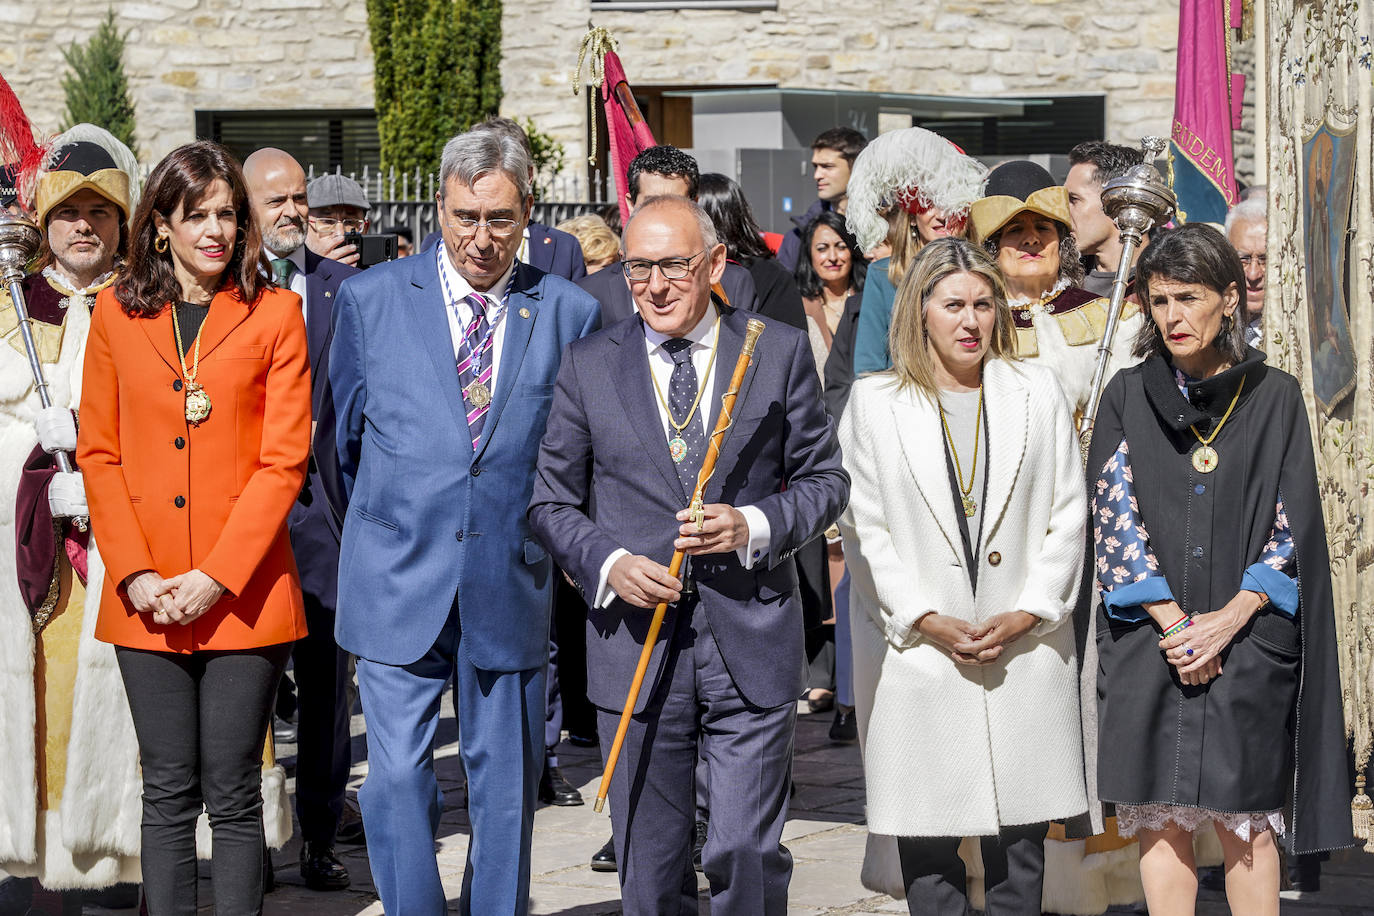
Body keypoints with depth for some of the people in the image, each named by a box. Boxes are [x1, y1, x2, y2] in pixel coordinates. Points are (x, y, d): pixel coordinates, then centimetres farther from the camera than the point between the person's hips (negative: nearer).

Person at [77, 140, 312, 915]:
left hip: (243, 595, -2)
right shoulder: (117, 313, 8)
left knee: (233, 795, 1)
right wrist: (134, 573, -5)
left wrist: (217, 576, -11)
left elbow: (284, 460, -3)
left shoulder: (275, 314, 1)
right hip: (148, 601, 2)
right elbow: (99, 454, 7)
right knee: (168, 794, 6)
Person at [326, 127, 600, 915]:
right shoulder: (370, 300, 2)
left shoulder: (570, 313, 2)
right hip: (399, 585, -1)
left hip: (511, 585, 1)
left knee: (506, 787, 8)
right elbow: (347, 436, 13)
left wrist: (553, 542, 12)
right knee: (398, 779, -7)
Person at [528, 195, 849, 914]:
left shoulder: (780, 352, 3)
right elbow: (552, 500, 8)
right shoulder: (588, 366, 5)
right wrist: (608, 563, -11)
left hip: (752, 645, -1)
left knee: (748, 855, -4)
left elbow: (824, 480, 8)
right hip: (637, 644, 1)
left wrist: (753, 526, -12)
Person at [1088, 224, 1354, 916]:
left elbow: (1293, 523, 1)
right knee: (1160, 821, 2)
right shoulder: (1128, 396, 6)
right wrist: (1173, 622, -11)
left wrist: (1229, 618, -12)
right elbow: (1114, 512, 0)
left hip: (1247, 646, -1)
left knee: (1246, 823, 0)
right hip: (1147, 645, 1)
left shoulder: (1275, 397, 5)